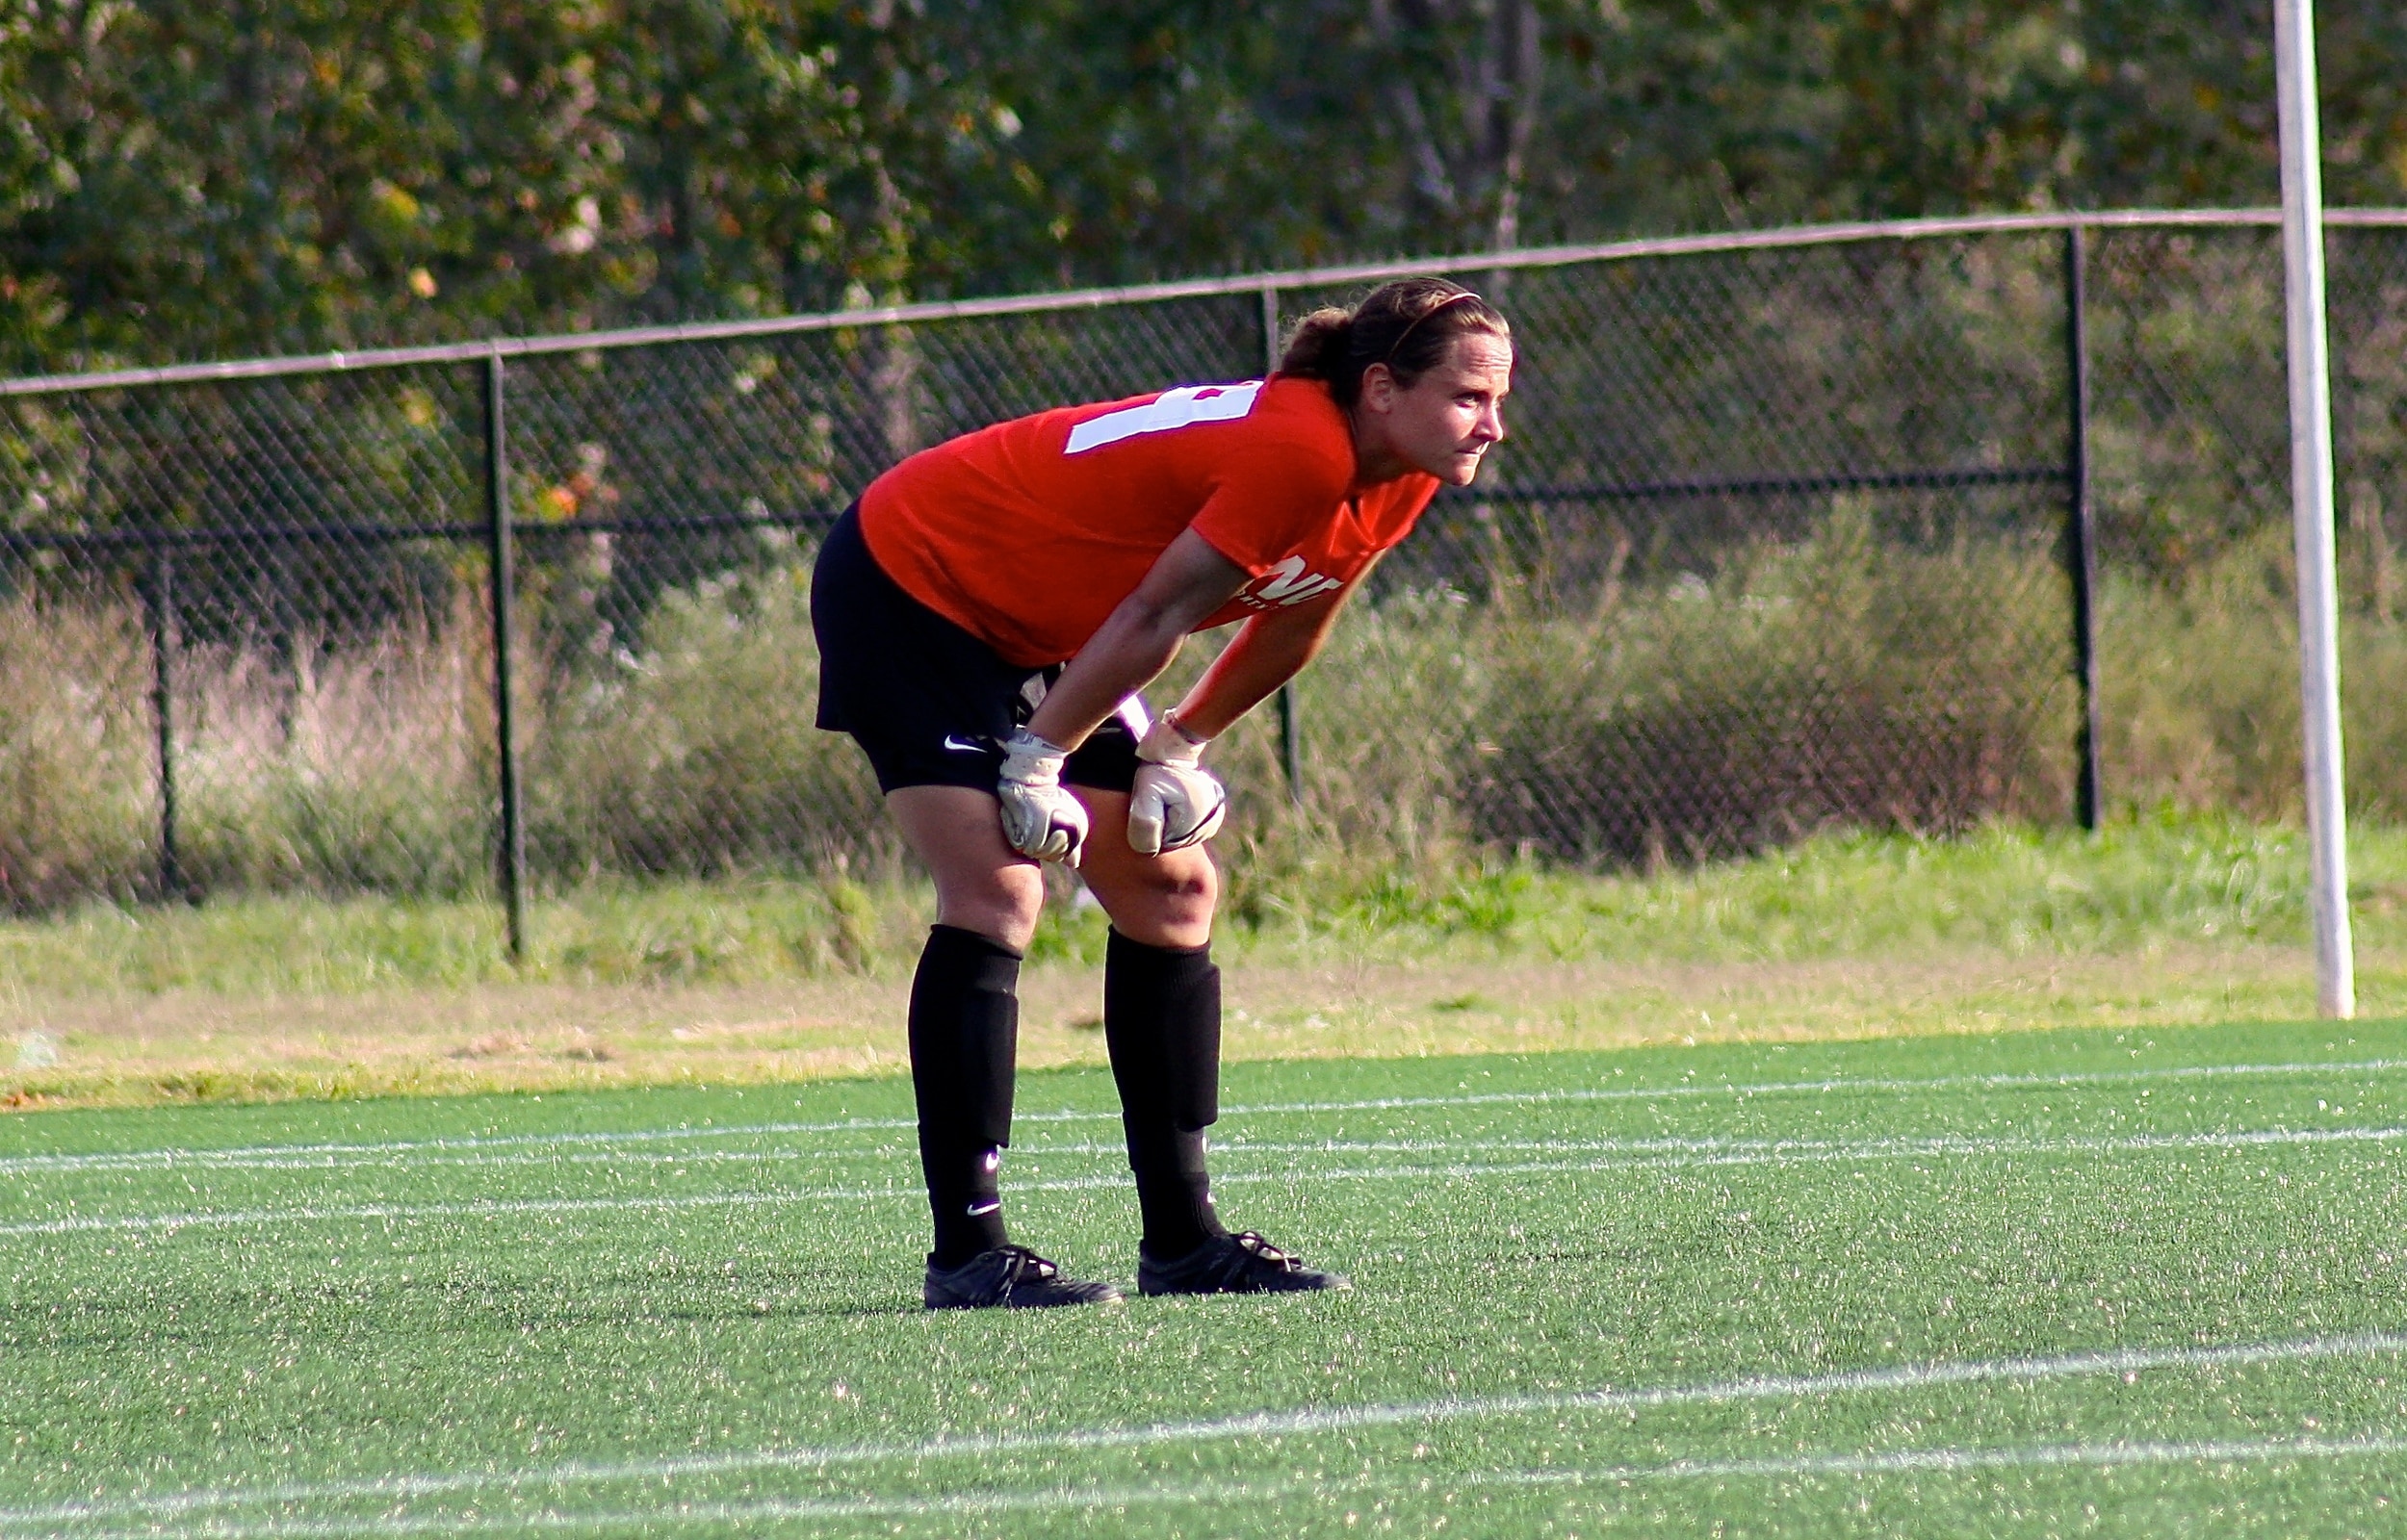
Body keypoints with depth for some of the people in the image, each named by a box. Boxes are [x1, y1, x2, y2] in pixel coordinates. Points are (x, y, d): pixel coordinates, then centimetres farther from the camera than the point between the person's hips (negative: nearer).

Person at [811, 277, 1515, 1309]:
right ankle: (966, 1252, -19)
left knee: (1170, 891, 6)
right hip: (909, 580, -10)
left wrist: (1178, 749, 9)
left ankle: (1182, 1240, 11)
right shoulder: (1300, 454, -31)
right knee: (996, 893, -19)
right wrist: (1041, 762, -19)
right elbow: (1154, 617, -26)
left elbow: (1287, 631, 11)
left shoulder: (1395, 485, -4)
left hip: (1031, 629, 10)